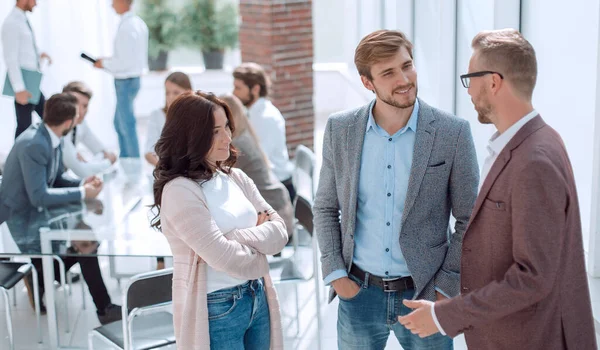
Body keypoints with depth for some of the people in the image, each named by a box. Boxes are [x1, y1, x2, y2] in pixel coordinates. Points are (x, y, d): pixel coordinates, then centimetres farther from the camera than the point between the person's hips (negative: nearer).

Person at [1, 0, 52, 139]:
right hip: (23, 83, -9)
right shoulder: (12, 23, -15)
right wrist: (19, 89, -24)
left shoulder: (23, 21, 12)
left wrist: (38, 56, 9)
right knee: (24, 125, -3)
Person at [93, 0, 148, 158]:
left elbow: (124, 61, -22)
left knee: (127, 126, -1)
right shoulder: (138, 22, 8)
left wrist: (104, 63, -7)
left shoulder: (126, 27, -19)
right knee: (119, 123, 19)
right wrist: (109, 61, 11)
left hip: (125, 82, -9)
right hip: (131, 78, 9)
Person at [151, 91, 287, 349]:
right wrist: (259, 237, -2)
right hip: (216, 309, -6)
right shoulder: (179, 191, -16)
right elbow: (225, 258, -20)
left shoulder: (235, 177, 5)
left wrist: (237, 237, -15)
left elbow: (279, 232, 1)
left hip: (257, 299, 6)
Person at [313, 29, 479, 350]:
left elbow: (468, 220, -3)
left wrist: (446, 287, -7)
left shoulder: (452, 133, -9)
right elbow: (325, 208, 6)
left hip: (424, 295, -2)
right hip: (358, 293, 2)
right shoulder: (340, 129, -2)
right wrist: (335, 274, -2)